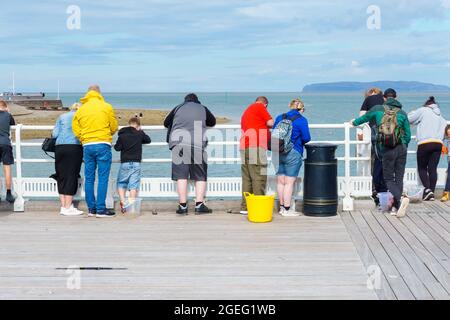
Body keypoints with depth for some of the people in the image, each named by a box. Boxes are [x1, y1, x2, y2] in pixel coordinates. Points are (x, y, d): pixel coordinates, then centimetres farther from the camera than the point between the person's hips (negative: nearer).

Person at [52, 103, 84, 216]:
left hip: (60, 147, 3)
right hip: (75, 147, -3)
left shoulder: (62, 116, 19)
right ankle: (68, 207, -4)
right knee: (71, 177, -2)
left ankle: (63, 206, 7)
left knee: (61, 177, 8)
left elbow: (54, 134, 10)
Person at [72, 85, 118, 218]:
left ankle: (91, 209, 12)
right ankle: (101, 209, -6)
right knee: (103, 178, -3)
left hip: (87, 146, 4)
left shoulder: (81, 109, 9)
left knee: (89, 178, 9)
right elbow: (114, 127, 5)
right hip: (103, 145, -4)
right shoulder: (106, 107, 0)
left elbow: (76, 129, 8)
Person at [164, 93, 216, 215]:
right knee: (200, 176, 6)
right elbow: (213, 122, 32)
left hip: (179, 142, 0)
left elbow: (166, 123, 27)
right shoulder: (203, 109, 17)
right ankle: (199, 205, -2)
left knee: (181, 175, 1)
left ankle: (183, 206, -2)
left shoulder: (178, 108, 18)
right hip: (198, 143, 0)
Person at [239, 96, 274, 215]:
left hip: (244, 146, 8)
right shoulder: (260, 107, 3)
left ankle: (245, 207, 10)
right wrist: (267, 125, 17)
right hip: (256, 147, -8)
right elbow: (270, 123, -4)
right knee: (259, 178, -7)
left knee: (247, 178, 10)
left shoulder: (247, 111, 28)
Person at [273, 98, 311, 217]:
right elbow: (306, 138, -9)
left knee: (280, 181, 12)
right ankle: (287, 209, 3)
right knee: (289, 182, 0)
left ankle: (282, 207, 21)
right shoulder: (301, 120, -7)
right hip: (293, 154, -5)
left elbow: (274, 134, 12)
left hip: (278, 153, 5)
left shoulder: (279, 118, 8)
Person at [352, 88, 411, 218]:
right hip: (401, 149, 2)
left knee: (389, 179, 4)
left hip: (387, 150, -2)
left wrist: (355, 122, 44)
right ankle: (396, 207, 7)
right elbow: (408, 135, 8)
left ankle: (401, 199, -22)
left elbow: (364, 118, 23)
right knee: (399, 178, 9)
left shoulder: (377, 109, 5)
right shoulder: (402, 113, 7)